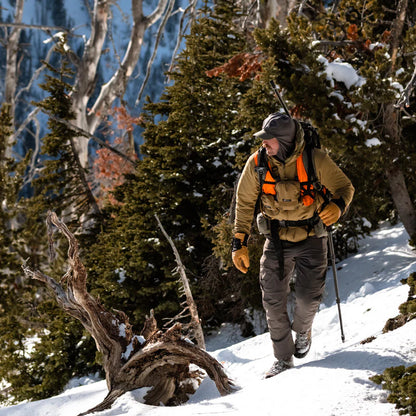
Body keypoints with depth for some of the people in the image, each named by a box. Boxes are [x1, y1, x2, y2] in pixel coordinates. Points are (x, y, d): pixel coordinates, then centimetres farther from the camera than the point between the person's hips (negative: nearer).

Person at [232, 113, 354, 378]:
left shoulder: (316, 161, -17)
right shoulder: (257, 164, -11)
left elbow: (345, 187, -5)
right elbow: (245, 204, 0)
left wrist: (337, 206, -29)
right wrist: (240, 243, -4)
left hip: (311, 240, -2)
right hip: (276, 241, 2)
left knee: (308, 298, -6)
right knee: (273, 302, -2)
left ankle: (302, 329, 31)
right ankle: (284, 359, 16)